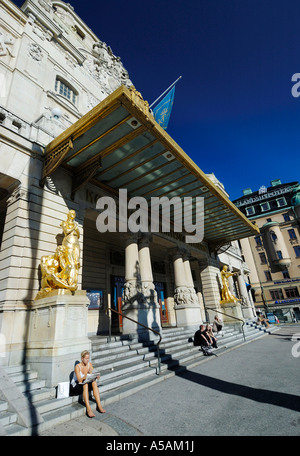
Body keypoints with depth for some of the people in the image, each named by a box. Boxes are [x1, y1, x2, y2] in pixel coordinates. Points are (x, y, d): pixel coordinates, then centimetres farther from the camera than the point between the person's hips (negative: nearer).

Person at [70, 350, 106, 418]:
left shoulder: (89, 364, -3)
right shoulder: (77, 366, -18)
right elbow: (80, 380, -26)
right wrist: (88, 373, -38)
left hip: (85, 385, 4)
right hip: (75, 387, -4)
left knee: (94, 382, -27)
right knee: (85, 385, -37)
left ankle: (99, 405, -28)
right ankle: (88, 409, -40)